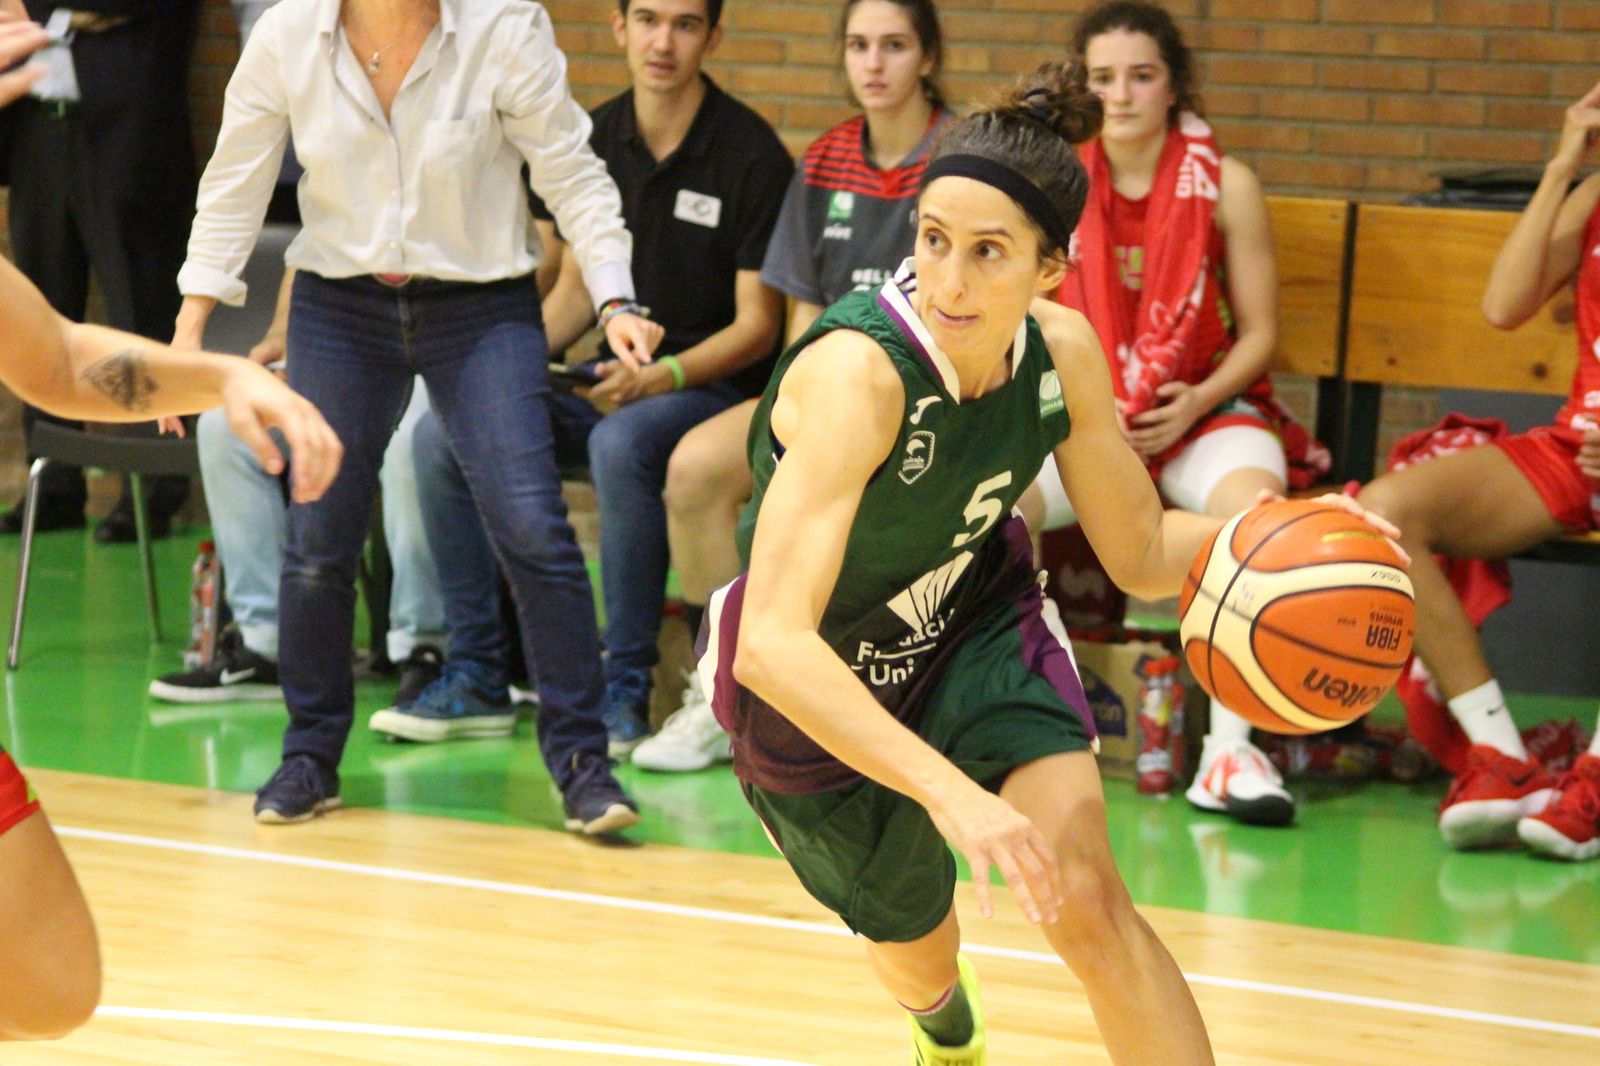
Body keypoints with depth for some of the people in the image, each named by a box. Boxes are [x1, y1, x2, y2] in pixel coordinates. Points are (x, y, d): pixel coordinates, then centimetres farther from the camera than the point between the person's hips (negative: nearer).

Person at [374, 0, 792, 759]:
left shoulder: (749, 154, -10)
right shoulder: (597, 139, 8)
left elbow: (757, 326, -10)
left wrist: (662, 377, -25)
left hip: (713, 384, -6)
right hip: (615, 378, 6)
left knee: (621, 443, -39)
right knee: (443, 435, -14)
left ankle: (624, 691, -28)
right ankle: (475, 679, -8)